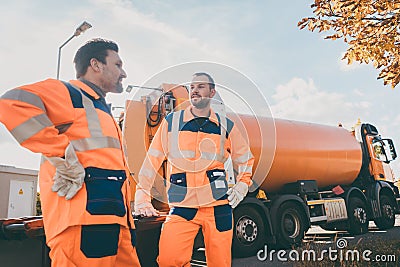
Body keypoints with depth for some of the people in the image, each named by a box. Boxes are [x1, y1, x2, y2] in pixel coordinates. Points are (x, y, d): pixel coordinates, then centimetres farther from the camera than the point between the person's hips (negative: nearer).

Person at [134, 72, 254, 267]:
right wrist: (142, 200, -1)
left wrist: (242, 185, 6)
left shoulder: (226, 126, 8)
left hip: (218, 205, 1)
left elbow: (245, 159, 22)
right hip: (181, 206, -1)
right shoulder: (171, 121, 5)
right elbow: (152, 161, 5)